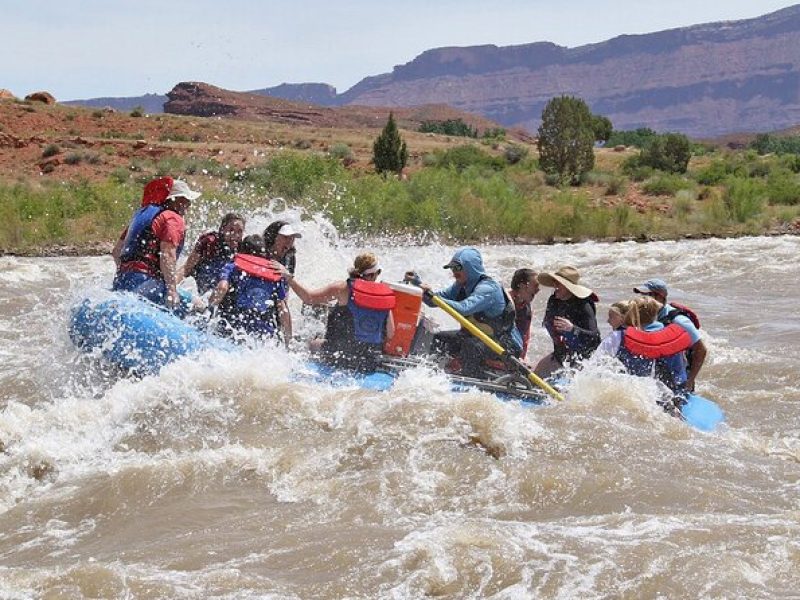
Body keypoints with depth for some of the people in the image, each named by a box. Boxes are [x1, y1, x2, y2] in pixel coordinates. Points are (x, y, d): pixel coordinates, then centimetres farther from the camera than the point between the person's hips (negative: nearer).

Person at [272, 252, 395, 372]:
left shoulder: (345, 288, -10)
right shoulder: (385, 295, -1)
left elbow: (309, 297, -13)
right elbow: (390, 334, 2)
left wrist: (288, 276, -5)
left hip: (341, 356, -3)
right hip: (371, 363, 3)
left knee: (314, 344, 27)